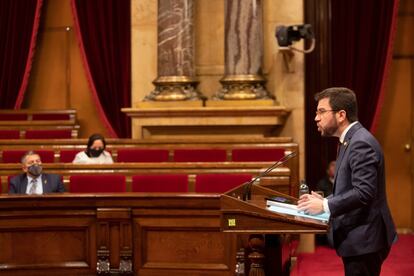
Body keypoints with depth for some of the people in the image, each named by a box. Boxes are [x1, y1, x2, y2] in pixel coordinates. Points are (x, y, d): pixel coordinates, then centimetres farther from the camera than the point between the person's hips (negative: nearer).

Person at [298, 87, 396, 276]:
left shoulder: (361, 143, -18)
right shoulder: (351, 140, 14)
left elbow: (364, 192, -25)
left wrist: (325, 206, -21)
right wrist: (325, 200, 5)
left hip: (364, 240, -10)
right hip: (357, 238, 10)